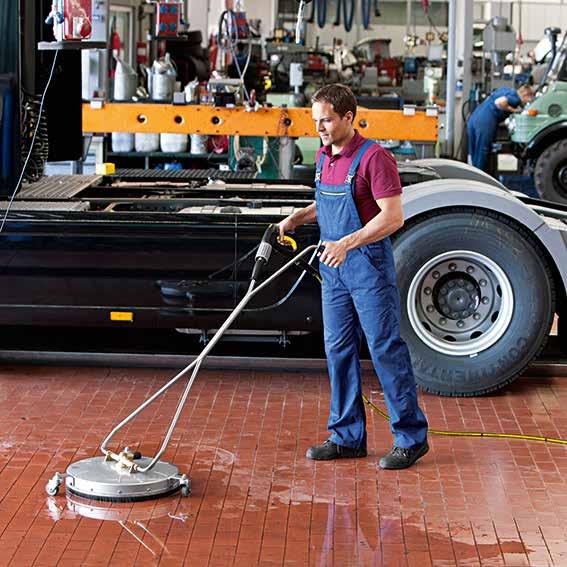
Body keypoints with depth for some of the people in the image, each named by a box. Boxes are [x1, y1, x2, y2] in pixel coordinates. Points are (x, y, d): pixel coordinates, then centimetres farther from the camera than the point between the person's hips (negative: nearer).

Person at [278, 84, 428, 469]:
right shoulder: (324, 157, 10)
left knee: (386, 348, -4)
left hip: (369, 264, -8)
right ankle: (347, 436, 18)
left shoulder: (373, 158, -16)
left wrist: (347, 243, -29)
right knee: (339, 349, 10)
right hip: (334, 267, 8)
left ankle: (411, 437, 4)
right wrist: (297, 217, 8)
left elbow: (393, 216, -21)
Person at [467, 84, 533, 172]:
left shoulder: (506, 90, 24)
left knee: (473, 155, 13)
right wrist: (513, 110, -6)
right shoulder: (516, 98, -3)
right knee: (481, 157, -2)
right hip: (485, 123, -9)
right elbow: (499, 102, -21)